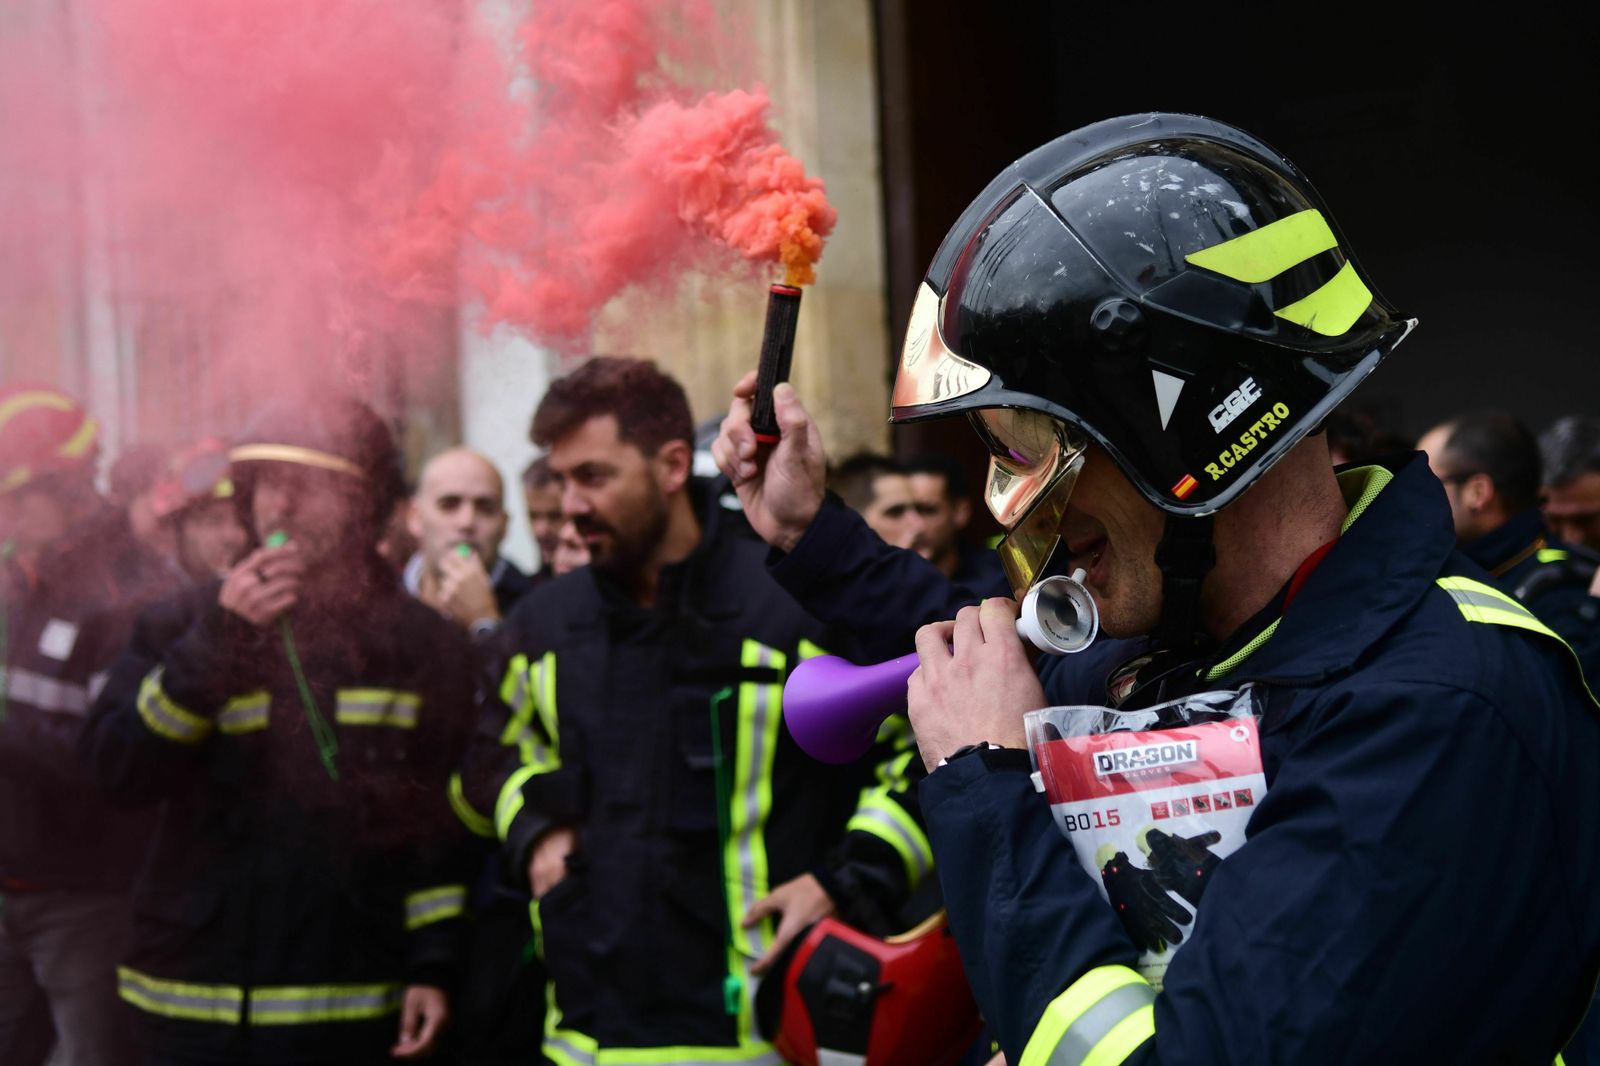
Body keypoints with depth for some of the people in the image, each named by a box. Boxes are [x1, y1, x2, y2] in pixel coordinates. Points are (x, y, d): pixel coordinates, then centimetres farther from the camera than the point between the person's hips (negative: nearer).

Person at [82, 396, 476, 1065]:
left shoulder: (422, 645, 3)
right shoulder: (181, 625, 3)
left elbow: (444, 824, 4)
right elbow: (119, 773, -8)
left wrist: (433, 964, -1)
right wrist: (217, 640, -17)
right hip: (196, 1001, 1)